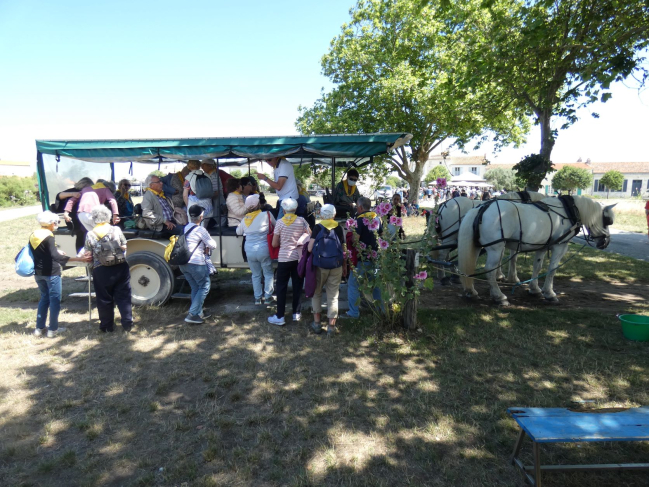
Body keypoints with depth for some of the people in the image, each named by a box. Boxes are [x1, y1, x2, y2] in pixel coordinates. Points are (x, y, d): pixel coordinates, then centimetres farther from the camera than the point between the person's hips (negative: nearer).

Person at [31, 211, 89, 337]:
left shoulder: (32, 236, 6)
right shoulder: (48, 237, -18)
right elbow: (56, 257, -29)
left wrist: (56, 251, 28)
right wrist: (78, 259, -36)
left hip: (38, 273, 8)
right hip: (51, 273, -8)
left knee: (44, 298, 19)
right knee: (55, 300, 3)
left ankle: (39, 328, 22)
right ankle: (53, 329, 7)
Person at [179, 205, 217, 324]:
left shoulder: (185, 228, 13)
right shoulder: (200, 230, -11)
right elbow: (213, 245, -5)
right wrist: (207, 247, 15)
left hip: (183, 264, 8)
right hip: (196, 264, -8)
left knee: (195, 288, 18)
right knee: (204, 286, 4)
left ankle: (199, 313, 24)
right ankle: (192, 314, -1)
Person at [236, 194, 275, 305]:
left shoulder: (245, 219, 5)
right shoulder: (266, 215, -9)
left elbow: (238, 232, 19)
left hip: (250, 251, 4)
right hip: (263, 250, -4)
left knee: (256, 274, 17)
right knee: (268, 273, 12)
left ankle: (257, 297, 23)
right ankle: (267, 297, 15)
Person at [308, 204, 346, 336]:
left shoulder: (318, 227, -6)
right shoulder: (338, 228, 0)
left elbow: (310, 248, -13)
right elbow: (343, 249, 2)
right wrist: (345, 266, 13)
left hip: (320, 265, -1)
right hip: (336, 266, 1)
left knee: (317, 293, 17)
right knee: (333, 296, 9)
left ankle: (317, 323, 20)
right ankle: (331, 326, 10)